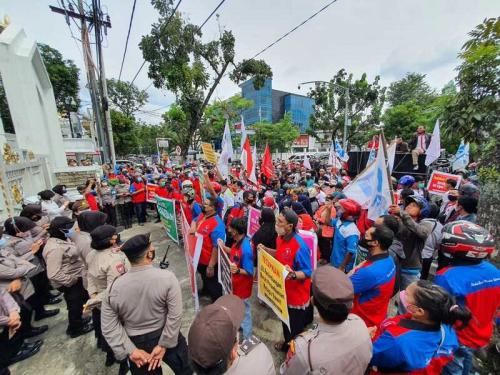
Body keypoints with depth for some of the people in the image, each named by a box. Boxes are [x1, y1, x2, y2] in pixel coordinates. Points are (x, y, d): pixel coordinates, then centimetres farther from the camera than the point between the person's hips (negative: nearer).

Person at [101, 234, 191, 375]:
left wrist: (131, 350, -8)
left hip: (137, 343, 3)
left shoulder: (114, 287, -16)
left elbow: (109, 327, -11)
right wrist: (163, 345, -10)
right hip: (169, 338, -2)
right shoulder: (167, 277, -26)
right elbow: (175, 316, -23)